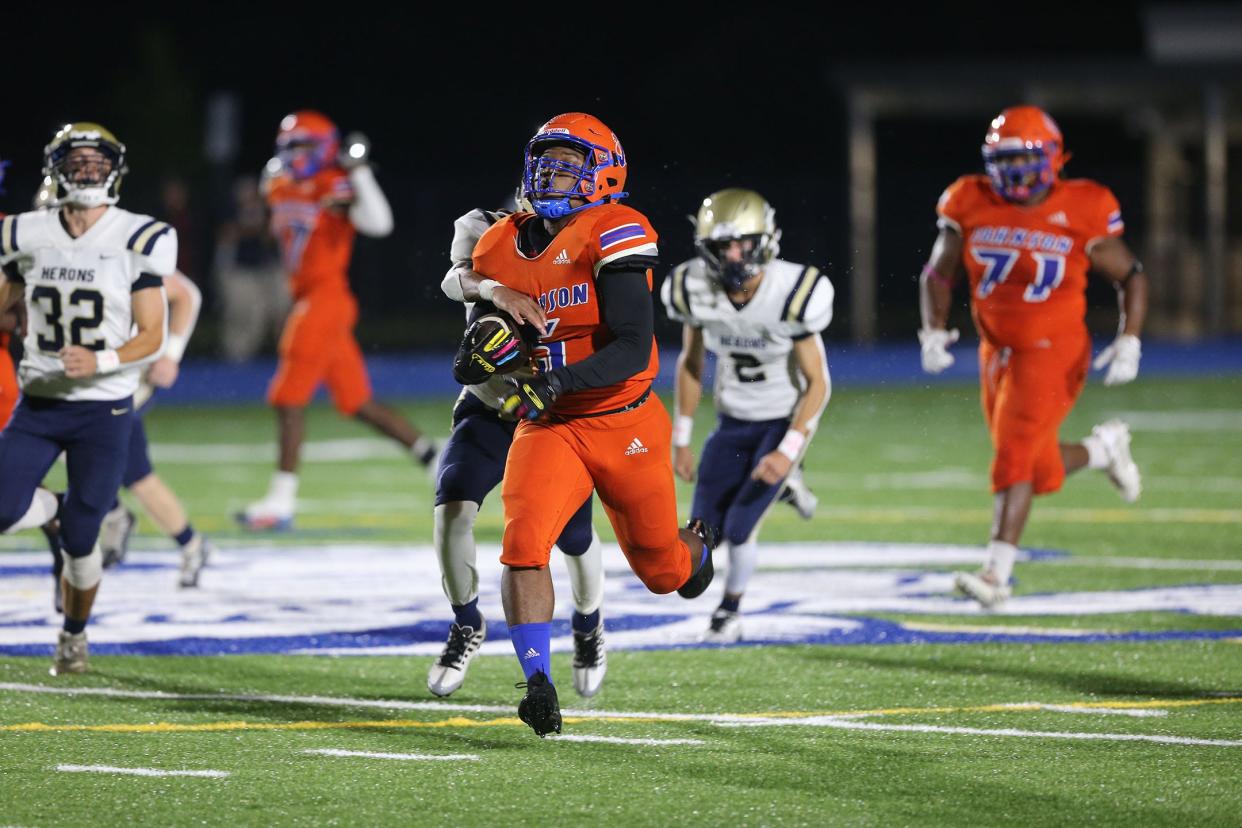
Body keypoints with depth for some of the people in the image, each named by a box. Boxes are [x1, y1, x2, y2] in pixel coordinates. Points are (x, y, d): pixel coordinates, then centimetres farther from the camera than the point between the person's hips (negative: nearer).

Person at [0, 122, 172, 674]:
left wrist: (99, 362, -26)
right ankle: (58, 510, 19)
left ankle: (74, 633, 30)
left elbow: (152, 337, -10)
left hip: (104, 409, -3)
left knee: (80, 541, 2)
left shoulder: (137, 241, -9)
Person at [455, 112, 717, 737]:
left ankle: (696, 545, 53)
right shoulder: (503, 246, 2)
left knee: (664, 573, 15)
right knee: (523, 544, -25)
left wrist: (557, 382, -34)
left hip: (625, 424, -3)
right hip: (547, 429, 3)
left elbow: (633, 350, -21)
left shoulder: (614, 236, -15)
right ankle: (538, 686, -18)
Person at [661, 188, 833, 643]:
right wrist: (680, 441, 5)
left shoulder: (791, 295, -27)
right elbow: (691, 362, 3)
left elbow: (818, 383, -17)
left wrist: (788, 451, -23)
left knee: (739, 527, -11)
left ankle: (731, 608, 17)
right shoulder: (695, 291, -16)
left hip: (785, 421, -4)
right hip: (733, 421, 4)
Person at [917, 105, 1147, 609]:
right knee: (1042, 472, 13)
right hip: (998, 354, 5)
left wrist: (1129, 342, -11)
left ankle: (997, 574, -19)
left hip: (1053, 353, -5)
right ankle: (1105, 448, 44)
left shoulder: (1082, 213, -10)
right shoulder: (972, 208, -3)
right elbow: (939, 274, 9)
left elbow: (1130, 278, 1)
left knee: (1014, 457, -19)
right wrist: (934, 330, -6)